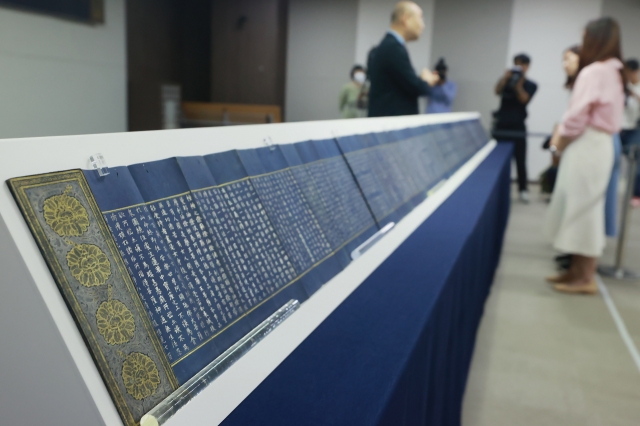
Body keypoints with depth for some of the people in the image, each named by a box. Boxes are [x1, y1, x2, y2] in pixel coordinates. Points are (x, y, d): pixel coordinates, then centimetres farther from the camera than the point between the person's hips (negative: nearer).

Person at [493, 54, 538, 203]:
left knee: (520, 160, -4)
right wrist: (506, 77, -27)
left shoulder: (530, 85, 5)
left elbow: (523, 99, -12)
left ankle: (523, 189, 3)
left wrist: (518, 83, -18)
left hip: (518, 127, -1)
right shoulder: (506, 80, 8)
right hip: (501, 125, 1)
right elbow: (497, 91, -13)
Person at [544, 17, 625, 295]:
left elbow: (577, 117, -17)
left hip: (586, 145, -10)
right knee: (584, 209, 13)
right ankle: (578, 270, 21)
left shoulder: (593, 72, -14)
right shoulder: (613, 72, 16)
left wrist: (558, 144, -2)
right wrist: (563, 135, 6)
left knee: (582, 208, -4)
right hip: (598, 143, 10)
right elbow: (596, 114, 13)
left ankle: (585, 278, 4)